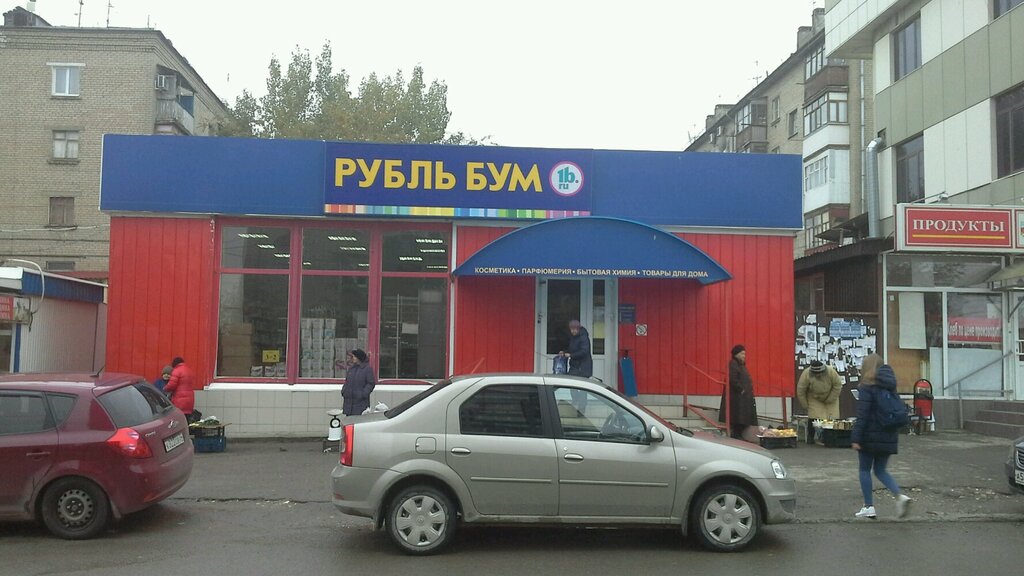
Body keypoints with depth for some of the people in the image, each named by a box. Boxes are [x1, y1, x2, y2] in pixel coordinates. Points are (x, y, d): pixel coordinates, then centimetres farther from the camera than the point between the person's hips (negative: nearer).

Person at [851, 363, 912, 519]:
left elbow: (862, 415, -19)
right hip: (888, 437, 6)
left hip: (870, 437, -6)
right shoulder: (890, 389, 10)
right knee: (880, 471, 16)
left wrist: (856, 438, -19)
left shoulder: (866, 389, -12)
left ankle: (869, 507, 8)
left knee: (864, 470, 8)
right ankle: (900, 496, -6)